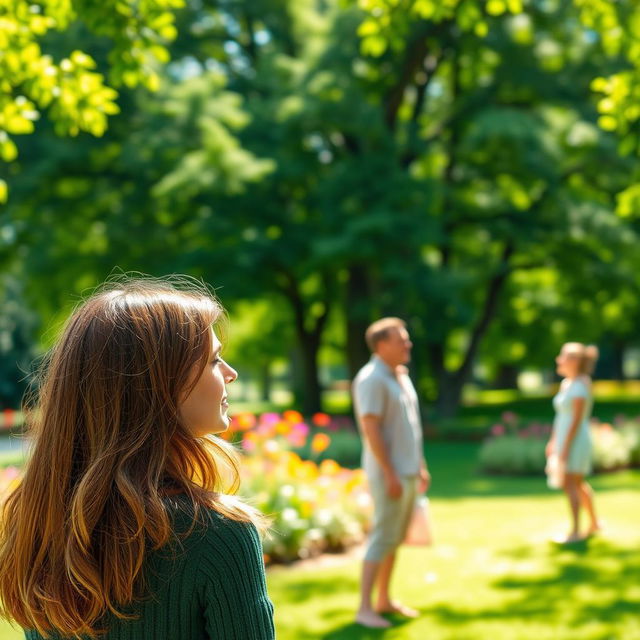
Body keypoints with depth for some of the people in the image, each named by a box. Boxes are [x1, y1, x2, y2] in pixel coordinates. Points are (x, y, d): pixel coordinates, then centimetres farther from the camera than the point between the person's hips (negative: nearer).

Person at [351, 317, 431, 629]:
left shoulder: (401, 376, 14)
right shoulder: (372, 379, -15)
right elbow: (371, 429, -20)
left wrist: (421, 465, 18)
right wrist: (390, 474, -22)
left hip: (408, 471, 9)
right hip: (389, 473, -9)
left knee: (395, 538, 12)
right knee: (382, 538, -8)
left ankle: (384, 600, 21)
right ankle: (364, 608, -3)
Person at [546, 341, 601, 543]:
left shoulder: (580, 385, -17)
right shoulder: (566, 383, 12)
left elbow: (577, 419, -20)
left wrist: (565, 447, -22)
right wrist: (553, 441, 16)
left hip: (576, 441, -10)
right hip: (565, 440, 10)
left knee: (571, 485, -10)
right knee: (578, 484, 17)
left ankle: (575, 531, -8)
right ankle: (594, 522, 29)